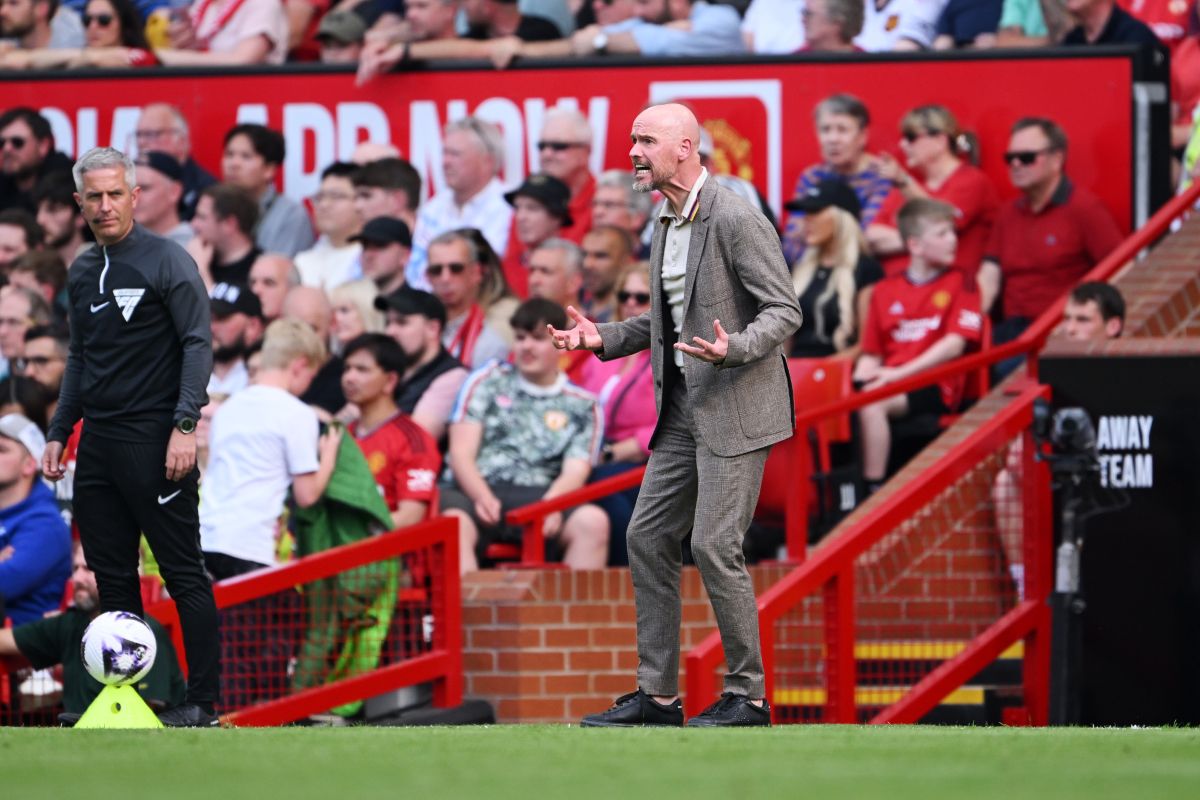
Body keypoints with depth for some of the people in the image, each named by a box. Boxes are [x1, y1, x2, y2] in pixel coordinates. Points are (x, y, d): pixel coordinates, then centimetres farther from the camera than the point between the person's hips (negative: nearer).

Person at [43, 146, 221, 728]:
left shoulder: (166, 261, -6)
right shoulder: (82, 272, 15)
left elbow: (198, 343, -10)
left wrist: (185, 425, -19)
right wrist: (59, 433, 17)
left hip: (154, 443, -7)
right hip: (97, 446, 7)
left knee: (183, 571, -5)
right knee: (112, 576, 7)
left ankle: (203, 701, -3)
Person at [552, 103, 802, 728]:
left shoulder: (736, 219, -16)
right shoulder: (666, 224, 12)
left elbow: (785, 311, -16)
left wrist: (733, 348, -33)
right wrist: (605, 338, 11)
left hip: (736, 407, -9)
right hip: (684, 408, 9)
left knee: (714, 546, -10)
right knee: (648, 537, 7)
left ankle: (748, 695, 0)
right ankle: (657, 694, 13)